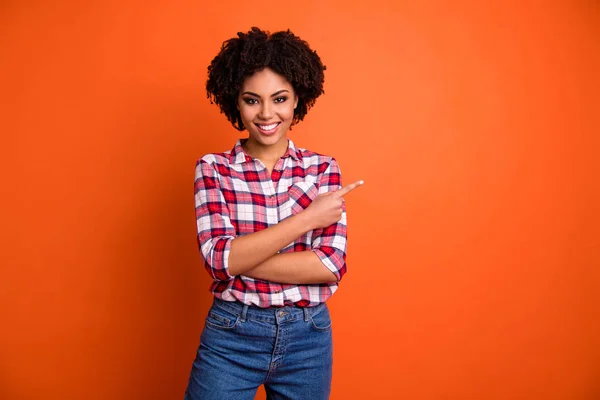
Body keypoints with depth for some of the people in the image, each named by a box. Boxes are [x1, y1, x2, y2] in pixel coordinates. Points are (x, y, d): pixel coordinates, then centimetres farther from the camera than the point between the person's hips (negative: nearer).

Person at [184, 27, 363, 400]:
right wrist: (307, 218, -19)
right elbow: (219, 257, -16)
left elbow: (331, 265, -12)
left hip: (309, 338, 2)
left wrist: (239, 259, -17)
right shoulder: (213, 168, -5)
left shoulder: (324, 168, -3)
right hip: (231, 336, -1)